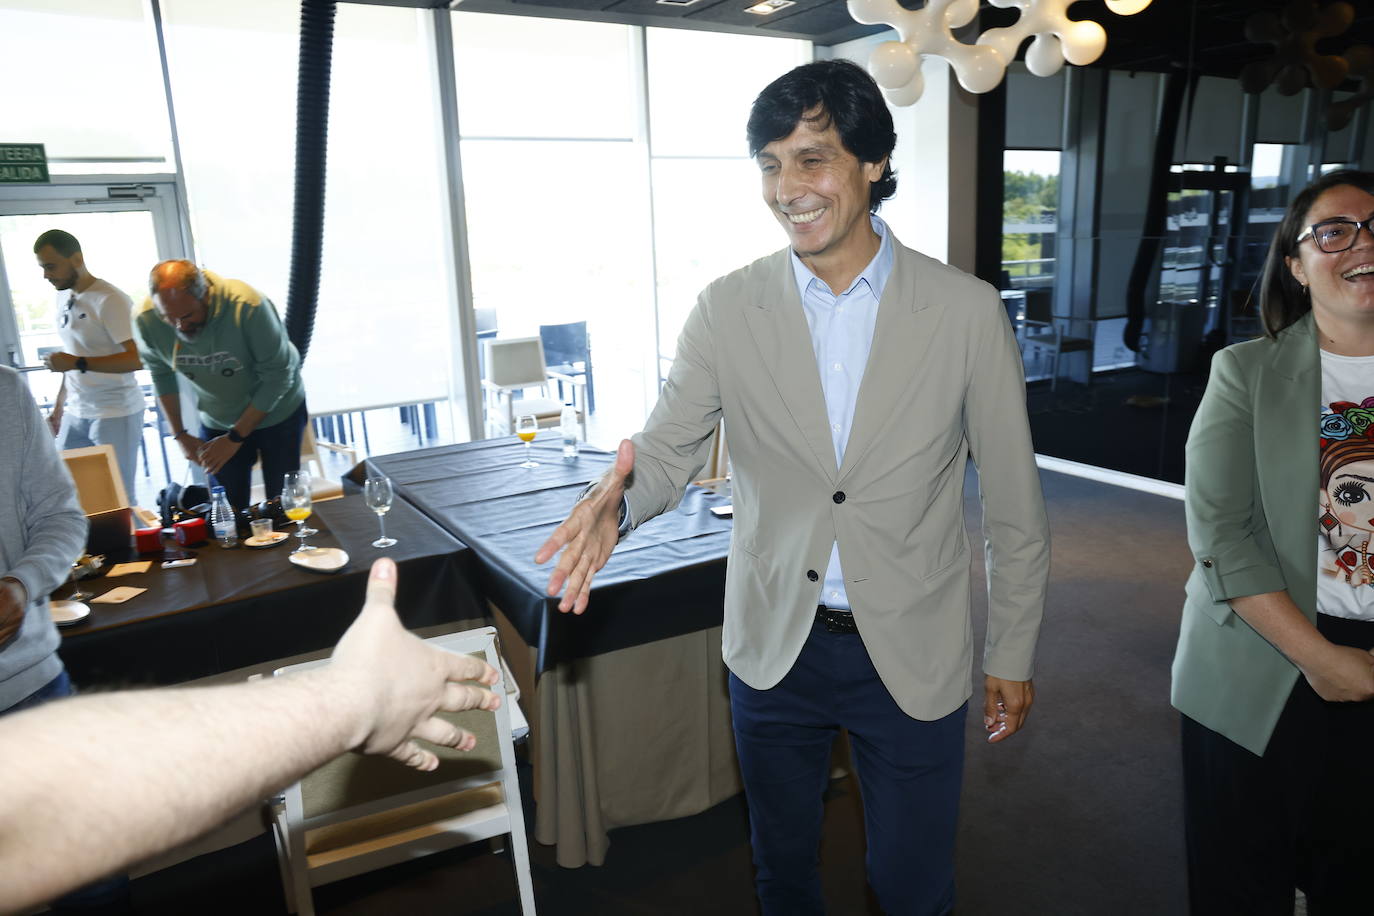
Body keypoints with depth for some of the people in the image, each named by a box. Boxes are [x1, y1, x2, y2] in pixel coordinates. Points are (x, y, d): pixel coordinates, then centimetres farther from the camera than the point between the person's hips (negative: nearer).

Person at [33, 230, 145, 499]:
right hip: (75, 413, 8)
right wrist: (59, 406, 18)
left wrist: (77, 363, -26)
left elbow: (138, 358, -22)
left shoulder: (110, 301, -15)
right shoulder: (65, 302, 10)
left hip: (116, 414, -7)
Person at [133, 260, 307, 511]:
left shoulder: (248, 306, -31)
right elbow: (162, 375, 2)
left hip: (276, 413, -3)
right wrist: (180, 434, 1)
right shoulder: (146, 321, -18)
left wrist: (236, 437, -18)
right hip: (216, 423, 3)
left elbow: (277, 376, -22)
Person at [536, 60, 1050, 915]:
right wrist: (617, 499, -28)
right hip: (774, 650, 2)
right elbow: (668, 446, -4)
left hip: (913, 656, -1)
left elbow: (1014, 506, -3)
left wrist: (1013, 654, 2)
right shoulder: (727, 309, -7)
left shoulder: (967, 311, -10)